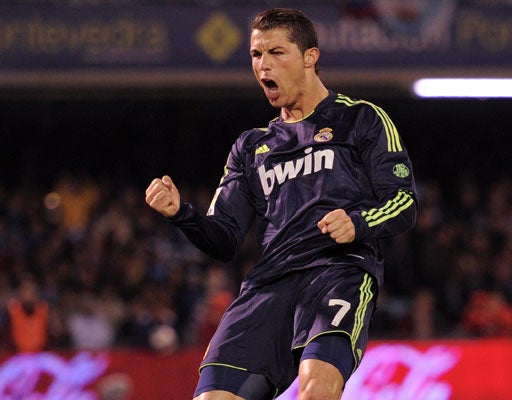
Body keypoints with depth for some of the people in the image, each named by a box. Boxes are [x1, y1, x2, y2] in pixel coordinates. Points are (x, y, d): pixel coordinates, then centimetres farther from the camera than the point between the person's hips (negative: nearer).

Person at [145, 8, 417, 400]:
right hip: (270, 281, 4)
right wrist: (181, 212, 0)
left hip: (341, 268, -4)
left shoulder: (361, 119, 16)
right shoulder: (251, 147, 29)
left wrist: (357, 224, -14)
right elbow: (225, 241, 21)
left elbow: (404, 204, 7)